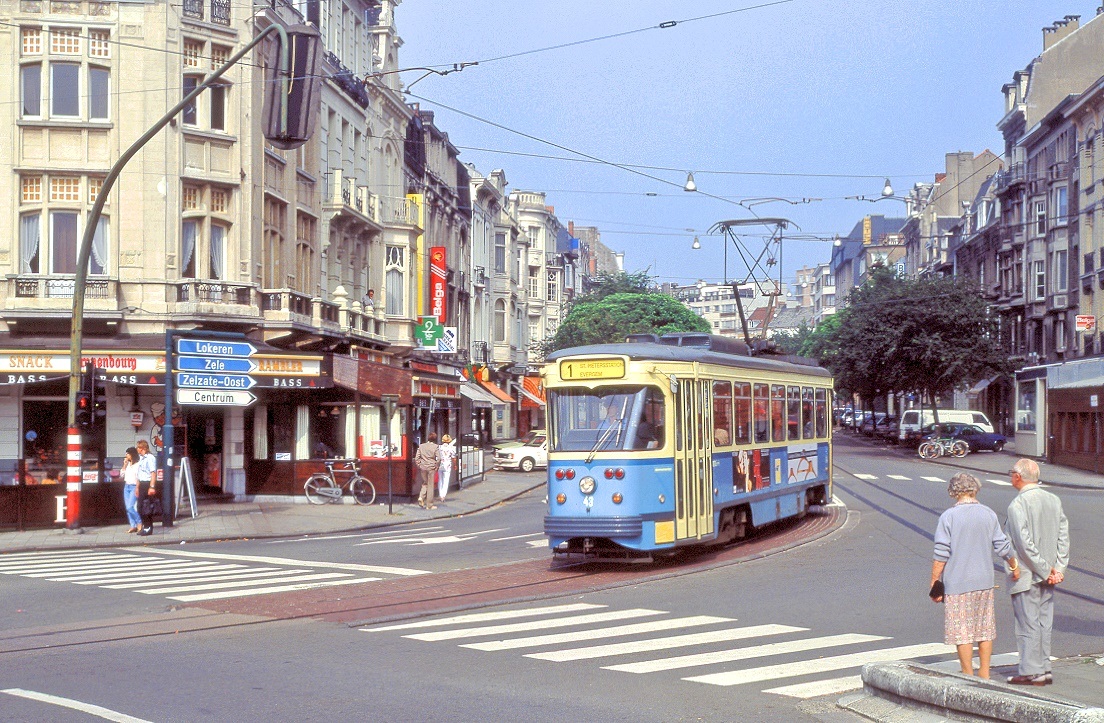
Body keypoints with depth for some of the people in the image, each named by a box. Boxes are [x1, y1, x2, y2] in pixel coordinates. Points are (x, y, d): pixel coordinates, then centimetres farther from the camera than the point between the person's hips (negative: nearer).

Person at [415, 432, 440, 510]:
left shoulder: (421, 446, 4)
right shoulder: (435, 447, -6)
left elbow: (416, 458, 2)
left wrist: (419, 466, 10)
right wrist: (436, 467, 1)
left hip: (422, 468, 3)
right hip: (431, 468, -3)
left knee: (424, 483, 20)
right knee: (430, 486, 4)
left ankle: (421, 497, -4)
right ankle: (429, 505, 8)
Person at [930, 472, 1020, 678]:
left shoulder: (948, 517, -10)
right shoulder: (989, 515, 2)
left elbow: (941, 555, -12)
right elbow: (1003, 547, 7)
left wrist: (934, 583, -5)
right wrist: (1014, 566, 25)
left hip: (957, 584, -4)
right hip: (984, 582, 4)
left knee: (962, 631, 3)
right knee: (985, 630, 15)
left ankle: (968, 675, 7)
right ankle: (984, 673, 20)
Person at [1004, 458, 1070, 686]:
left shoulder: (1018, 505, -17)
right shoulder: (1054, 500, 6)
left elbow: (1024, 543, -21)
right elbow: (1064, 536, 4)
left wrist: (1045, 571, -13)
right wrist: (1058, 569, 2)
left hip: (1026, 575, -7)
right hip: (1048, 577, 7)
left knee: (1028, 624, 0)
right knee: (1044, 622, 13)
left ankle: (1030, 672, 5)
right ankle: (1044, 669, 18)